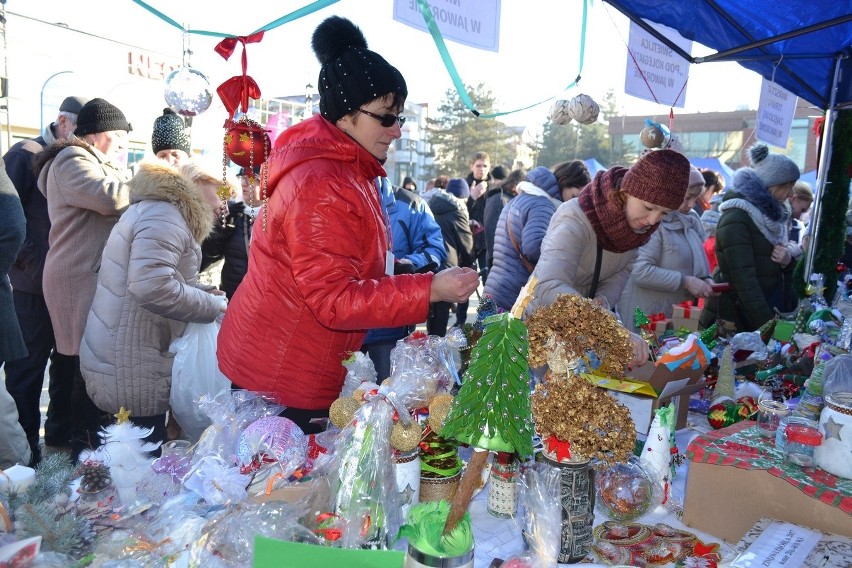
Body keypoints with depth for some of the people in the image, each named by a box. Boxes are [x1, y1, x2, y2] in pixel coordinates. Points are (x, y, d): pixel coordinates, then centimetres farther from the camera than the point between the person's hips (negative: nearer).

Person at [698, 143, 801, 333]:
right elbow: (744, 279, -22)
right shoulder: (736, 218, -16)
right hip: (736, 319, -7)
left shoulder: (772, 213, 8)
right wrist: (767, 326, -24)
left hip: (769, 308, 7)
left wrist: (787, 262, -5)